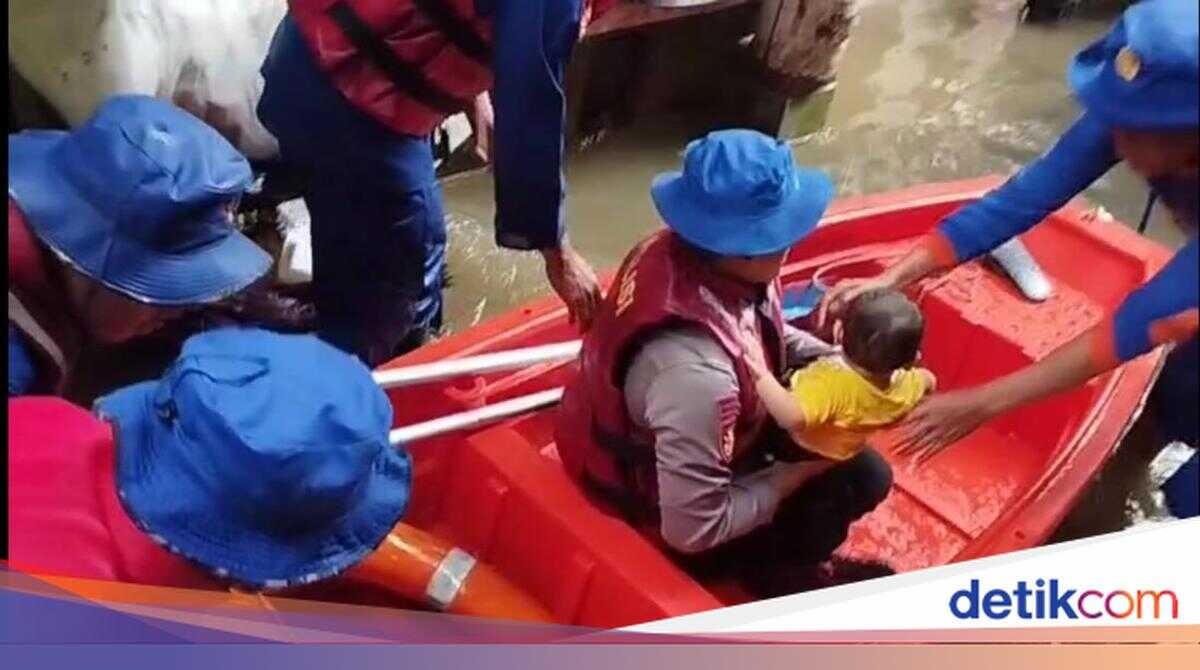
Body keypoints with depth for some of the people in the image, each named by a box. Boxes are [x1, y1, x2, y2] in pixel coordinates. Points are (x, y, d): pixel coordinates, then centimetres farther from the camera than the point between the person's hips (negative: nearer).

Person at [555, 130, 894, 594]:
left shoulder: (689, 251, -19)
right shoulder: (697, 374, -43)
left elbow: (765, 334, 4)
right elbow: (693, 530, -31)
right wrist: (797, 473, -18)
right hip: (655, 503, -7)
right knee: (859, 480, -2)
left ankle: (788, 547, 28)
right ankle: (770, 566, 23)